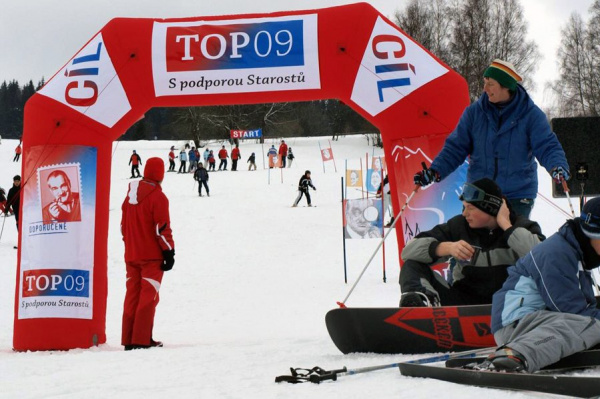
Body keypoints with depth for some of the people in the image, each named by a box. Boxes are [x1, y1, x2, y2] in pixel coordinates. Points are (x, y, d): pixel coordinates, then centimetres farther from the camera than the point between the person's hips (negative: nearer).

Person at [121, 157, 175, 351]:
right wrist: (169, 252, -9)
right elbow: (162, 228, -15)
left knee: (132, 295, 9)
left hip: (131, 255, 6)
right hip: (152, 255, -6)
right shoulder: (157, 197, -13)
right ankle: (142, 339, -6)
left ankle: (128, 339, 10)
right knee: (149, 296, -3)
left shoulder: (130, 194, 9)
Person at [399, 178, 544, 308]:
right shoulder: (460, 225, 4)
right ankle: (423, 297, -43)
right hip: (465, 300, 3)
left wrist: (505, 225, -14)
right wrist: (447, 247, -20)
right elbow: (409, 250, -2)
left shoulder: (521, 226, -2)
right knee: (413, 266, -13)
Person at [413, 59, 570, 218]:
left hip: (517, 197, -2)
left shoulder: (531, 114, -4)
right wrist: (435, 171, -10)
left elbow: (547, 147, -8)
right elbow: (456, 148, 4)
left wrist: (558, 166, -29)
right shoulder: (474, 112, 2)